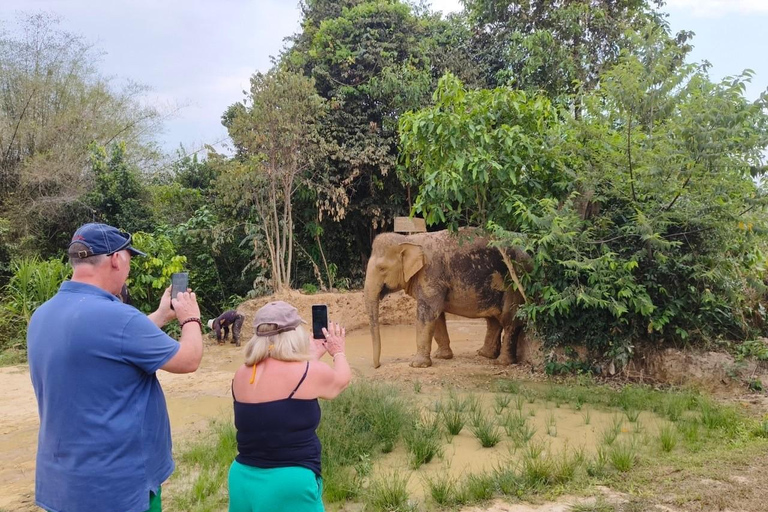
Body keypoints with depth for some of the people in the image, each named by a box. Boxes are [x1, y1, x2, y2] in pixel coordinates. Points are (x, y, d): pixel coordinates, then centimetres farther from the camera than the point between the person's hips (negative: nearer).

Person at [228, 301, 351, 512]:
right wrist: (338, 352, 26)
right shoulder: (309, 372, -14)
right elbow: (341, 379, 8)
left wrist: (312, 355, 29)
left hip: (243, 480, 6)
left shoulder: (241, 375, 1)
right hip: (289, 485, -5)